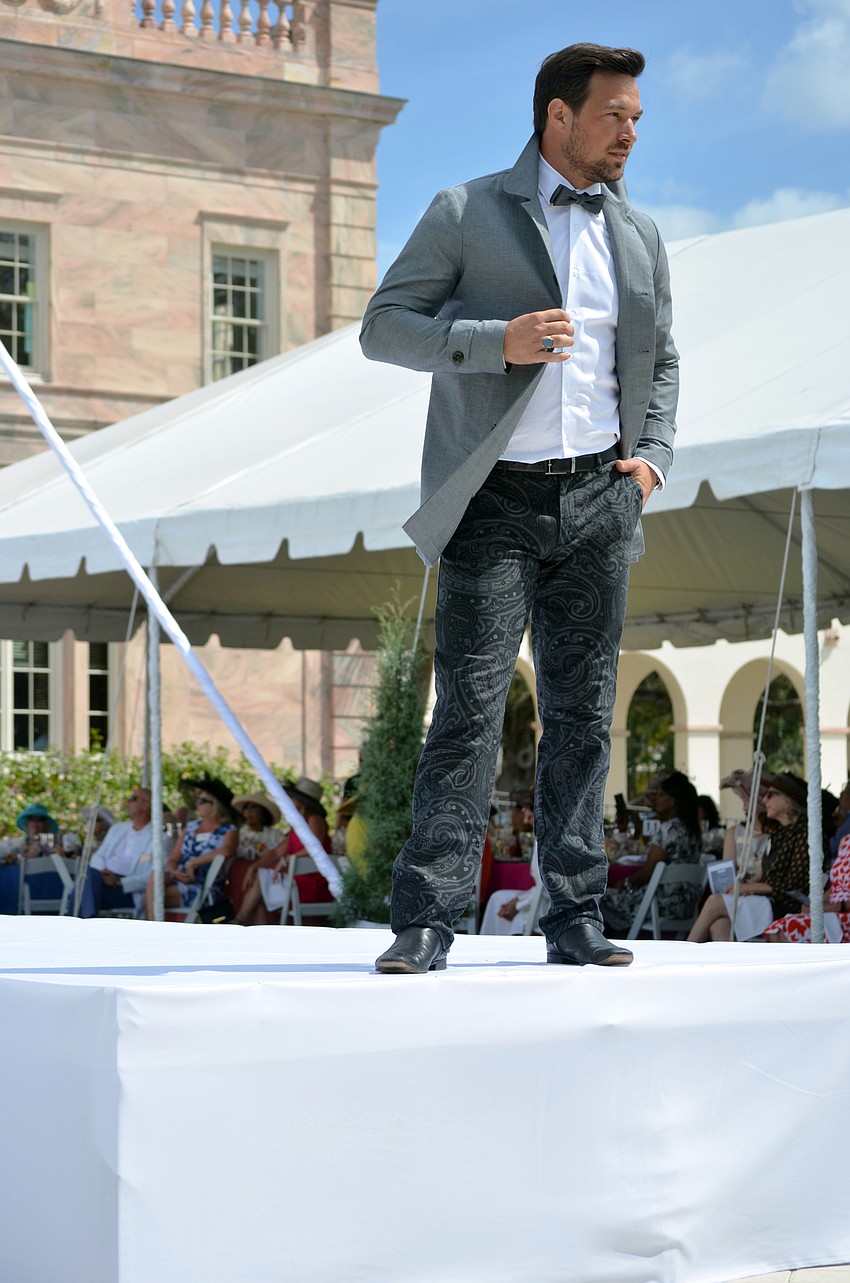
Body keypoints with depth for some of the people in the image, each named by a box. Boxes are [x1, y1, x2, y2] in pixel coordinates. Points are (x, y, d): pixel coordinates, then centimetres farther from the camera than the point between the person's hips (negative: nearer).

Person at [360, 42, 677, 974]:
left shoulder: (638, 238, 15)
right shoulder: (465, 214, 1)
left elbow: (659, 365, 23)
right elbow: (383, 326, -3)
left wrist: (653, 456, 5)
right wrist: (495, 341, -17)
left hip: (597, 499, 4)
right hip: (496, 502, -4)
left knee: (582, 713, 5)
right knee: (469, 707, -9)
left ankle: (576, 920, 10)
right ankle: (425, 922, -7)